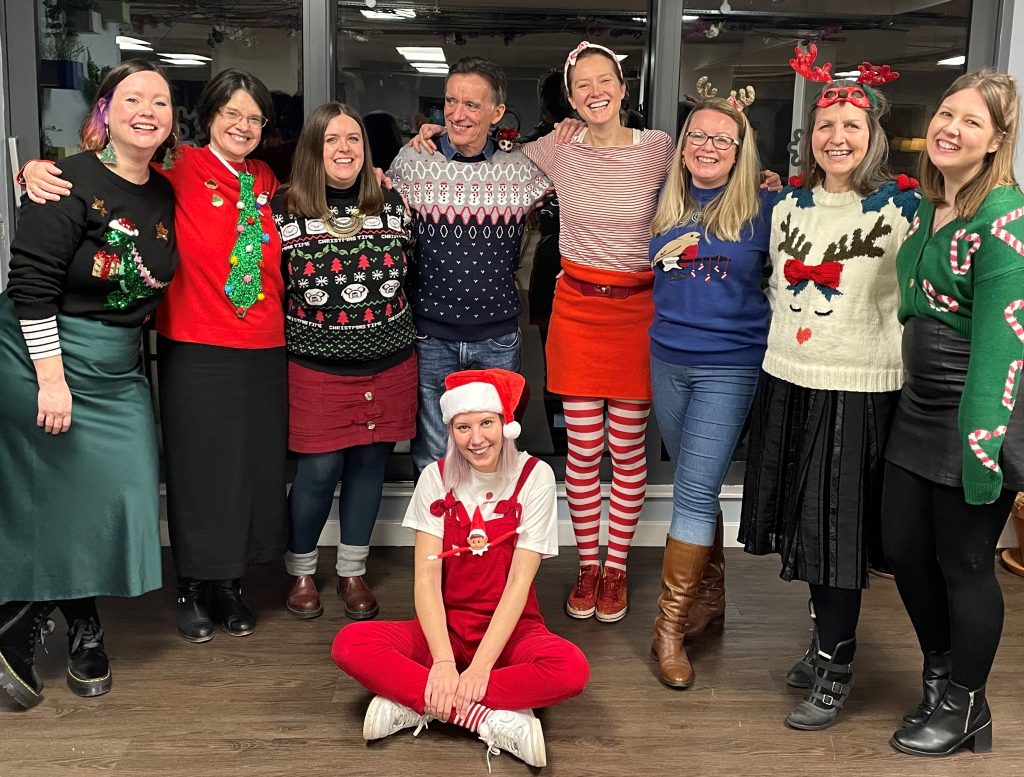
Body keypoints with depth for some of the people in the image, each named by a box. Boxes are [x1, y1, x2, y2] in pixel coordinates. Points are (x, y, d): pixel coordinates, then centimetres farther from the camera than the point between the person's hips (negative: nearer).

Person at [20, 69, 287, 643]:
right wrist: (39, 169, -25)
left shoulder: (266, 181, 9)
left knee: (251, 469, 11)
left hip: (263, 352, 5)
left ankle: (231, 582, 30)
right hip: (194, 352, -4)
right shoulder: (178, 171, -6)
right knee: (197, 472, 6)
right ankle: (195, 590, 25)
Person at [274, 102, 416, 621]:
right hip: (317, 368, -3)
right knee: (319, 470, 0)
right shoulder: (284, 208, -6)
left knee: (369, 465, 10)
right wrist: (289, 335, 1)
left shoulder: (392, 204, 3)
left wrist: (398, 332, 12)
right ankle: (301, 572, 24)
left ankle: (352, 572, 27)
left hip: (387, 364, 3)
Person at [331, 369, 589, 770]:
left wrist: (480, 666, -24)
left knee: (572, 668, -34)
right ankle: (492, 719, -28)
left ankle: (416, 704, -25)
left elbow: (519, 581, -15)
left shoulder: (535, 477, -9)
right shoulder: (437, 478, -4)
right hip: (445, 625, 2)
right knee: (350, 644, -24)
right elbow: (427, 579, -11)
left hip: (510, 628, -1)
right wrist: (443, 662, -25)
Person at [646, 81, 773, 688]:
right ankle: (710, 596, 31)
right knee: (696, 486, 15)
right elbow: (647, 269, 20)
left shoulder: (764, 208, -5)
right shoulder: (666, 205, 7)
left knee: (696, 491, -7)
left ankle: (671, 626, 2)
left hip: (730, 366, -5)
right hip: (667, 359, 5)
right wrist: (667, 254, 5)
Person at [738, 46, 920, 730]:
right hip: (788, 380, 5)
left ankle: (836, 668, 14)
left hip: (859, 389, -5)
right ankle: (828, 637, 31)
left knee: (840, 526, 0)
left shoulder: (902, 206, -8)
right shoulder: (791, 203, 8)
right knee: (800, 517, 13)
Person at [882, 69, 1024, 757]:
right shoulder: (925, 206, 9)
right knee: (904, 550, 14)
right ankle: (941, 677, 38)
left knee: (963, 563, 6)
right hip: (919, 407, 8)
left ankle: (965, 707, 27)